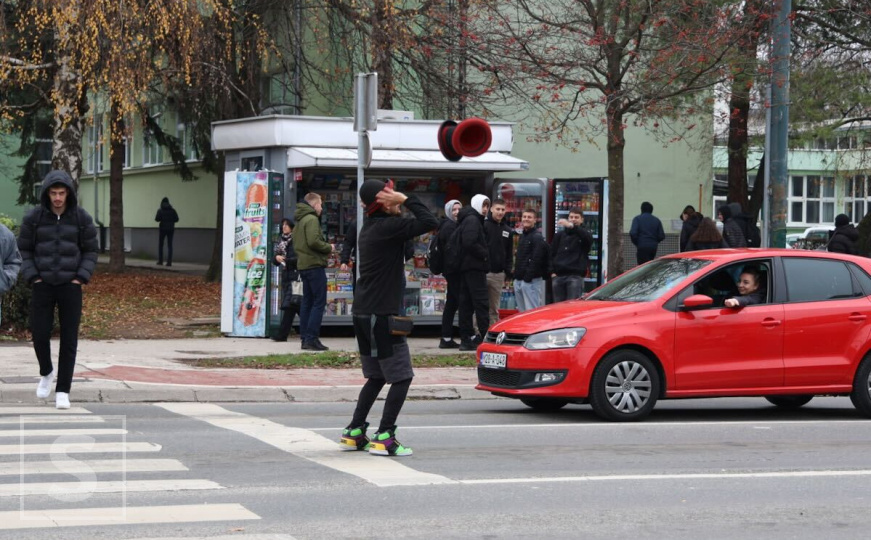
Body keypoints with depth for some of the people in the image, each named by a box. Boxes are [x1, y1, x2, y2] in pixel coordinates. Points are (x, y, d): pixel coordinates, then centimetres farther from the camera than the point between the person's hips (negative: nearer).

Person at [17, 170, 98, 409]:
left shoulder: (82, 218, -4)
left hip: (70, 286, 0)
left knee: (69, 339, -3)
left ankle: (62, 391, 3)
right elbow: (24, 250, 3)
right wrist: (32, 278, -8)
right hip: (43, 286, 0)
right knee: (39, 334, -3)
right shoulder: (33, 218, -5)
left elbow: (90, 252, 3)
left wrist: (81, 279, -9)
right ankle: (46, 372, 28)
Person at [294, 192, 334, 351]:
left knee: (307, 302, 12)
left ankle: (305, 338, 13)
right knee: (319, 302, -7)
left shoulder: (300, 220, 17)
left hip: (303, 265, 9)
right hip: (314, 265, -9)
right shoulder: (312, 219, -12)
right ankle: (312, 339, -12)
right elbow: (313, 241, -24)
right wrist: (328, 248, -6)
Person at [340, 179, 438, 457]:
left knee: (376, 377, 18)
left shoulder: (370, 227, 14)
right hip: (381, 314, -9)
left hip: (363, 313, 9)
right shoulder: (389, 226, -16)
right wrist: (405, 199, -14)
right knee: (401, 377, -3)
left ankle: (354, 433, 18)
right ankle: (384, 437, -5)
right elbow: (429, 222, -21)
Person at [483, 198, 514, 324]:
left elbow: (509, 255, 20)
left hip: (498, 275, 5)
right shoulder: (483, 225, -2)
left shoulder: (508, 231, 15)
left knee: (494, 309, 8)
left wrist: (507, 274, 11)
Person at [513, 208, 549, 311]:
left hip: (531, 280, -9)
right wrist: (516, 275, 15)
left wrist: (528, 278, -21)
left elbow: (536, 260, -18)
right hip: (518, 280, 9)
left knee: (531, 310, -10)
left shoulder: (537, 237, -9)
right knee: (522, 310, 12)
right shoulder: (523, 236, 19)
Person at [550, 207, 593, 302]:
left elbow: (588, 238, -20)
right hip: (558, 276, 4)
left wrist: (572, 226, -35)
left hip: (575, 276, -4)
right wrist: (552, 272, 1)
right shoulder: (559, 235, 16)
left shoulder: (584, 234, 6)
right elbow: (552, 254, 15)